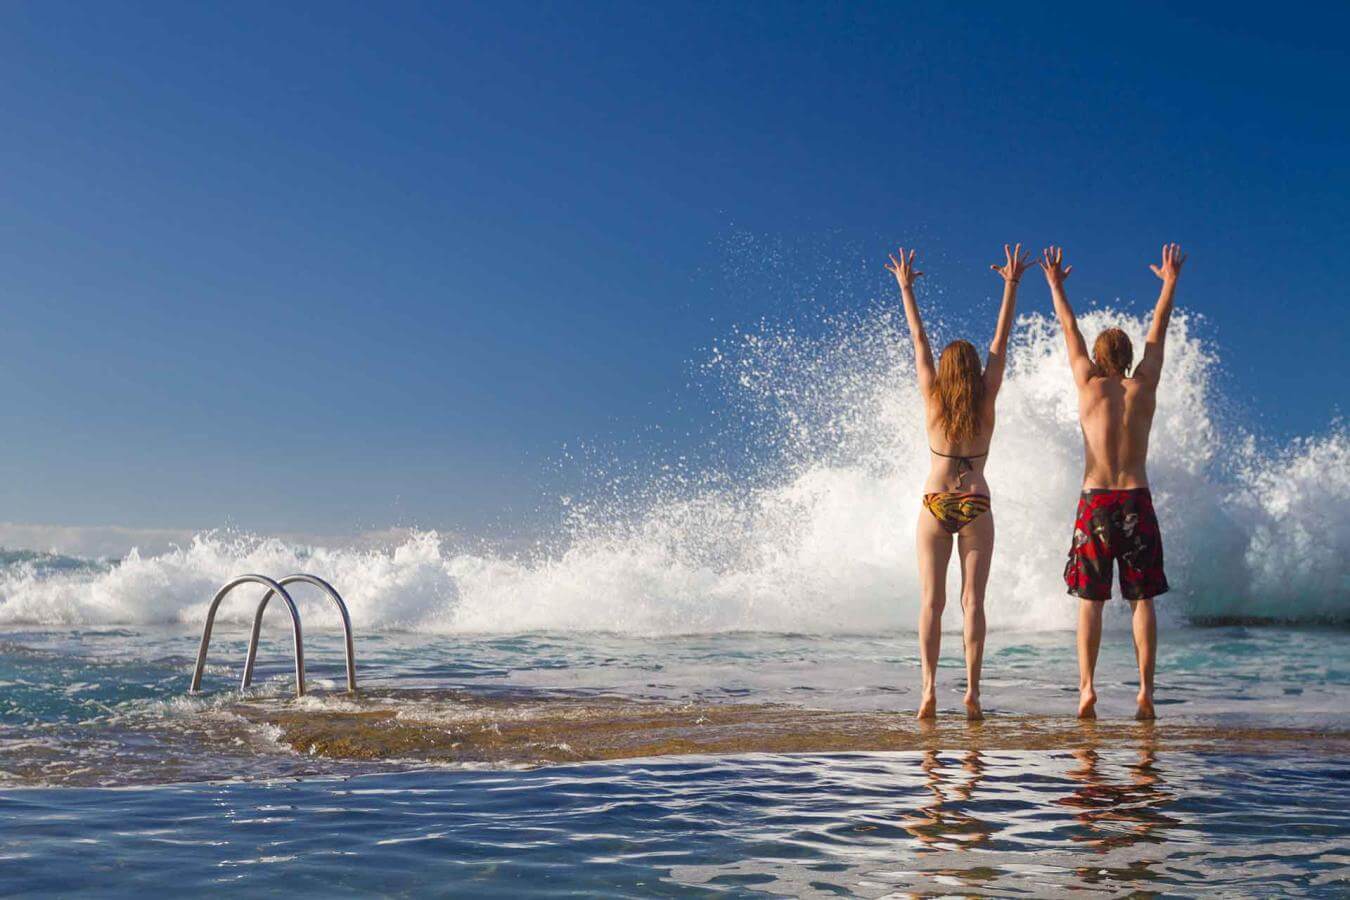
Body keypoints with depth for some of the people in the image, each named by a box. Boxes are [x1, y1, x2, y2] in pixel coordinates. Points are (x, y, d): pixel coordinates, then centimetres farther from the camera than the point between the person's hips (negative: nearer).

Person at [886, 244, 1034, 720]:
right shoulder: (987, 397, 1)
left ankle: (929, 685, -12)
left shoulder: (932, 396, 1)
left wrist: (906, 287, 16)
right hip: (976, 506, 0)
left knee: (931, 601, 0)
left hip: (935, 505, 0)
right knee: (972, 600, -1)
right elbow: (1001, 340, 6)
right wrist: (1011, 284, 11)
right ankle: (972, 689, -8)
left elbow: (918, 339, 8)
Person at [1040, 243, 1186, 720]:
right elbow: (1158, 330, 18)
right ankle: (1146, 689, -3)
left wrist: (1055, 284, 27)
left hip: (1095, 502, -1)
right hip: (1137, 501, 1)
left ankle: (1087, 686, -10)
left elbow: (1070, 331, 14)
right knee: (1142, 599, 4)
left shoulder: (1090, 386, 2)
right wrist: (1170, 281, 31)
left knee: (1090, 600, 1)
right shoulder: (1144, 386, 5)